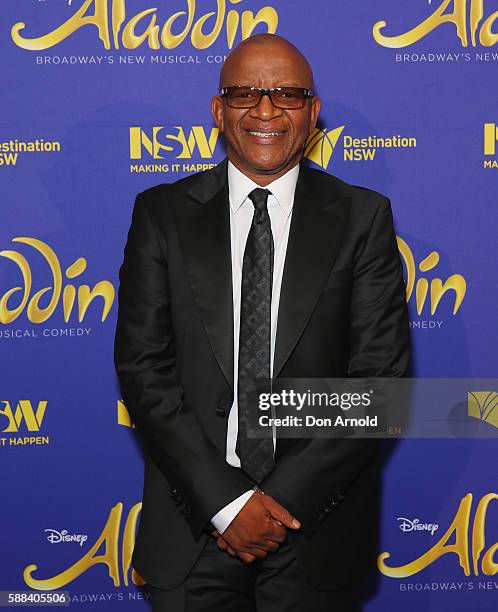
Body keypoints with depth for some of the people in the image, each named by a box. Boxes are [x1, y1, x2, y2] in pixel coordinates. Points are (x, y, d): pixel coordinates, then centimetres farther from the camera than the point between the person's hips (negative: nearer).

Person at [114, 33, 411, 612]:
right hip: (192, 521, 1)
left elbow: (382, 375, -6)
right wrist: (224, 499, -13)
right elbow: (142, 365, -5)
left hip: (319, 521, 0)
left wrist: (286, 497, -13)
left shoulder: (363, 217, -1)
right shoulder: (162, 213, 1)